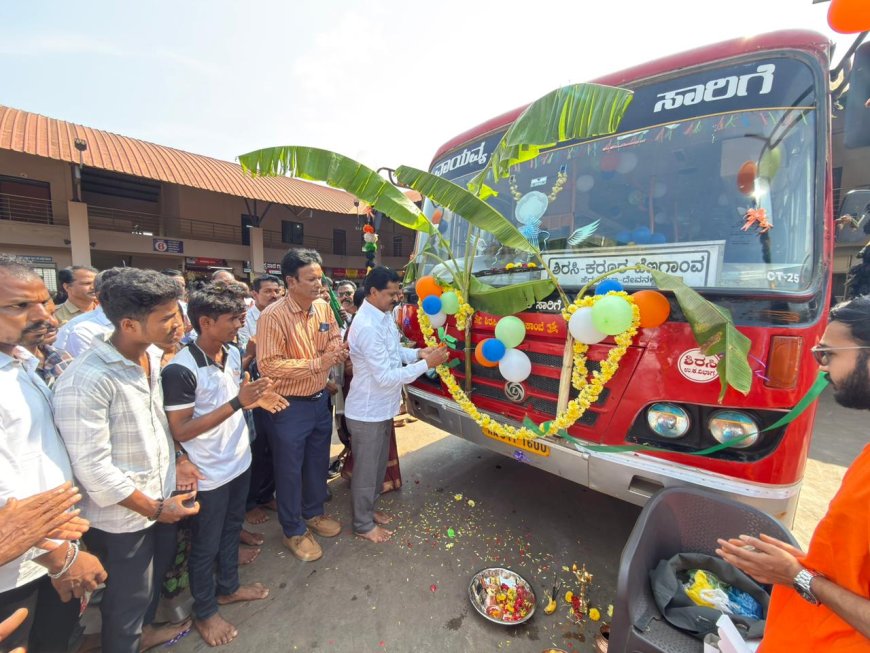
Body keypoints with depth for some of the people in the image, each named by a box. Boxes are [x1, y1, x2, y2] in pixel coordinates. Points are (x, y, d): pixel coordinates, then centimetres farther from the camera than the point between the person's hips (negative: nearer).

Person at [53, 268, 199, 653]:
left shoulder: (152, 356, -4)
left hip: (162, 497, 8)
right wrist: (153, 509, -16)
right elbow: (92, 468, -24)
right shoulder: (85, 381, -28)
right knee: (128, 599, 18)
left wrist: (176, 458, 0)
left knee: (158, 572, 30)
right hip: (122, 517, -7)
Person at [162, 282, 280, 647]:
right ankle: (204, 611, 42)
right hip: (209, 475, -6)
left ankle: (228, 587, 50)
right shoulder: (181, 370, -25)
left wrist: (256, 399, -9)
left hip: (239, 462, 7)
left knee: (232, 529, 26)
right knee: (206, 544, 17)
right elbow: (180, 431, -23)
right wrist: (238, 402, -31)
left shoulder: (233, 354, -3)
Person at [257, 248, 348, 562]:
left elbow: (334, 338, 11)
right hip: (289, 407, -6)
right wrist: (316, 363, -27)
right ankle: (293, 531, 35)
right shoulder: (273, 316, -21)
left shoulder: (323, 307, -1)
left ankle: (313, 513, 47)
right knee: (290, 470, 13)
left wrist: (336, 350, -13)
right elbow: (268, 365, -23)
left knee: (318, 462, 22)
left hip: (320, 400, 6)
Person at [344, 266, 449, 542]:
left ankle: (368, 509, 46)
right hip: (367, 412, -9)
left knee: (378, 465, 24)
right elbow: (385, 377, -28)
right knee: (366, 469, 11)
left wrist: (418, 353, -5)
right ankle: (363, 524, 33)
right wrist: (426, 364, -24)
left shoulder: (384, 316, 2)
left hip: (382, 408, 9)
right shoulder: (367, 327, -29)